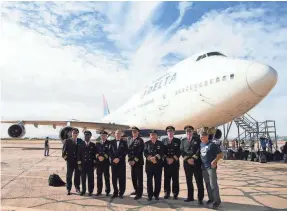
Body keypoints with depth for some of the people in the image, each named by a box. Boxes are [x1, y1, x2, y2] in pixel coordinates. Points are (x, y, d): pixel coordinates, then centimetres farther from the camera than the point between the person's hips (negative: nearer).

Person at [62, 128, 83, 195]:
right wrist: (64, 156, -10)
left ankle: (77, 188, 24)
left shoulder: (80, 141, 4)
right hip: (70, 161, -1)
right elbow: (64, 150, 1)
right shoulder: (67, 141, 1)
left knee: (77, 175, 10)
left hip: (78, 161, 1)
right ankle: (68, 189, 14)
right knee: (69, 175, 4)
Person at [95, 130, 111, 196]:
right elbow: (95, 151, 8)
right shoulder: (97, 143, 15)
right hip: (98, 162, 3)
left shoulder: (109, 143, 3)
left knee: (106, 177, 0)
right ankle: (99, 191, 14)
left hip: (106, 162, -3)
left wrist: (104, 157, -13)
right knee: (99, 177, 5)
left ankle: (107, 191, 9)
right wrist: (98, 157, -9)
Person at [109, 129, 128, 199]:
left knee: (122, 178, -1)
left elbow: (125, 152, -2)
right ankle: (115, 192, 13)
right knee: (114, 178, 4)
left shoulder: (124, 142, 5)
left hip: (121, 162, -2)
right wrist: (113, 158, -9)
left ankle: (121, 193, 8)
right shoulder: (112, 142, 10)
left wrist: (119, 158, -12)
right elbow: (110, 151, 6)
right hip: (113, 162, 2)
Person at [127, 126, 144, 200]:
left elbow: (140, 152, -14)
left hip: (138, 162, -7)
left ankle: (139, 194, 4)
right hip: (132, 162, 7)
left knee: (139, 178, -2)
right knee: (133, 177, 13)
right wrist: (130, 160, 1)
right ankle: (136, 190, 28)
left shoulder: (140, 140, -8)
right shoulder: (131, 140, 14)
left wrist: (135, 160, -16)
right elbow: (129, 150, 12)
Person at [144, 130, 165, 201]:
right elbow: (145, 153, -1)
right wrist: (151, 158, -16)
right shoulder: (146, 143, 9)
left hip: (158, 164, 0)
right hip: (149, 164, 0)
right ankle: (150, 195, 10)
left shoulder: (160, 143, 8)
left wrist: (155, 157, -17)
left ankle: (156, 195, 14)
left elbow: (162, 153, -3)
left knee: (158, 180, 1)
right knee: (149, 180, 1)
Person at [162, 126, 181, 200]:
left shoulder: (177, 141, 6)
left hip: (175, 162, -1)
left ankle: (175, 194, 9)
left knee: (175, 179, 0)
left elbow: (178, 152, -1)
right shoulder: (164, 140, 11)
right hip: (166, 162, 1)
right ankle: (167, 193, 13)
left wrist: (173, 159, -10)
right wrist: (167, 158, -8)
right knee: (167, 179, 3)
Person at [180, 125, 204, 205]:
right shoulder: (183, 140, 12)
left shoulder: (197, 139, 4)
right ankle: (190, 197, 20)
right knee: (189, 181, 9)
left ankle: (200, 198, 5)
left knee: (199, 181, -3)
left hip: (197, 162, -3)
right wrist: (187, 159, -8)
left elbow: (199, 149, -5)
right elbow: (182, 151, 5)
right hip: (187, 163, 3)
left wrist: (193, 158, -13)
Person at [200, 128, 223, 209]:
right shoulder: (201, 144, 7)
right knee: (207, 184, 15)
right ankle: (211, 198, 29)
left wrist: (215, 161, -22)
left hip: (211, 167, -7)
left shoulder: (212, 145, -12)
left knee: (213, 184, -5)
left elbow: (220, 154, -11)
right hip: (204, 167, 7)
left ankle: (217, 200, 8)